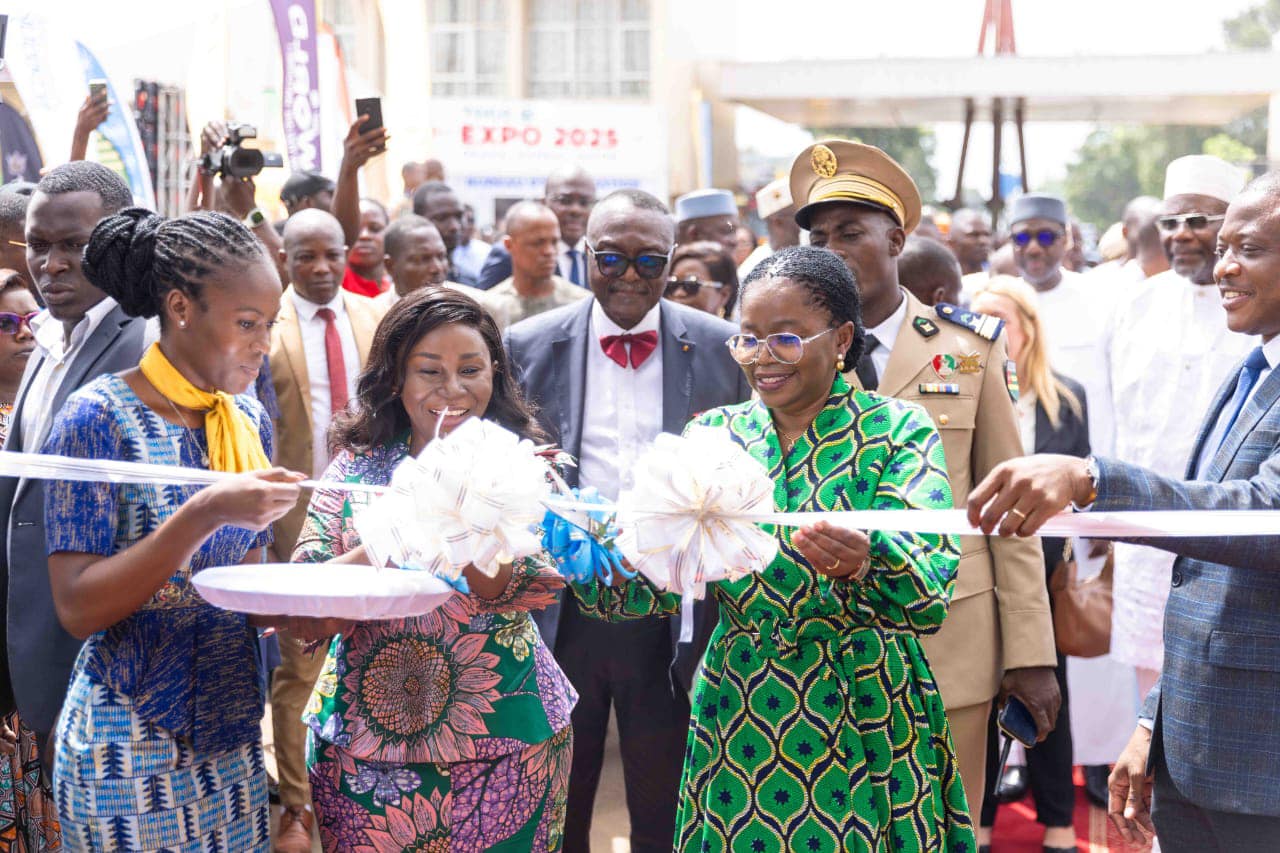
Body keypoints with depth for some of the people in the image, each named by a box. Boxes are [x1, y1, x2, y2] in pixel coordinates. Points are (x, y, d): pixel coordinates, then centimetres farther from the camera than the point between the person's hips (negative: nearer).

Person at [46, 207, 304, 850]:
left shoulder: (249, 421, 6)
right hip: (131, 744, -6)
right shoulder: (99, 418, -13)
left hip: (235, 739, 6)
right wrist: (204, 515, -28)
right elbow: (77, 607, -18)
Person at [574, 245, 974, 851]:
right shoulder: (714, 435, 5)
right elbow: (658, 583, -3)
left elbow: (931, 589, -20)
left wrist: (862, 563, -41)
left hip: (866, 723, -3)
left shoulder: (896, 430, -6)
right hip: (736, 725, 3)